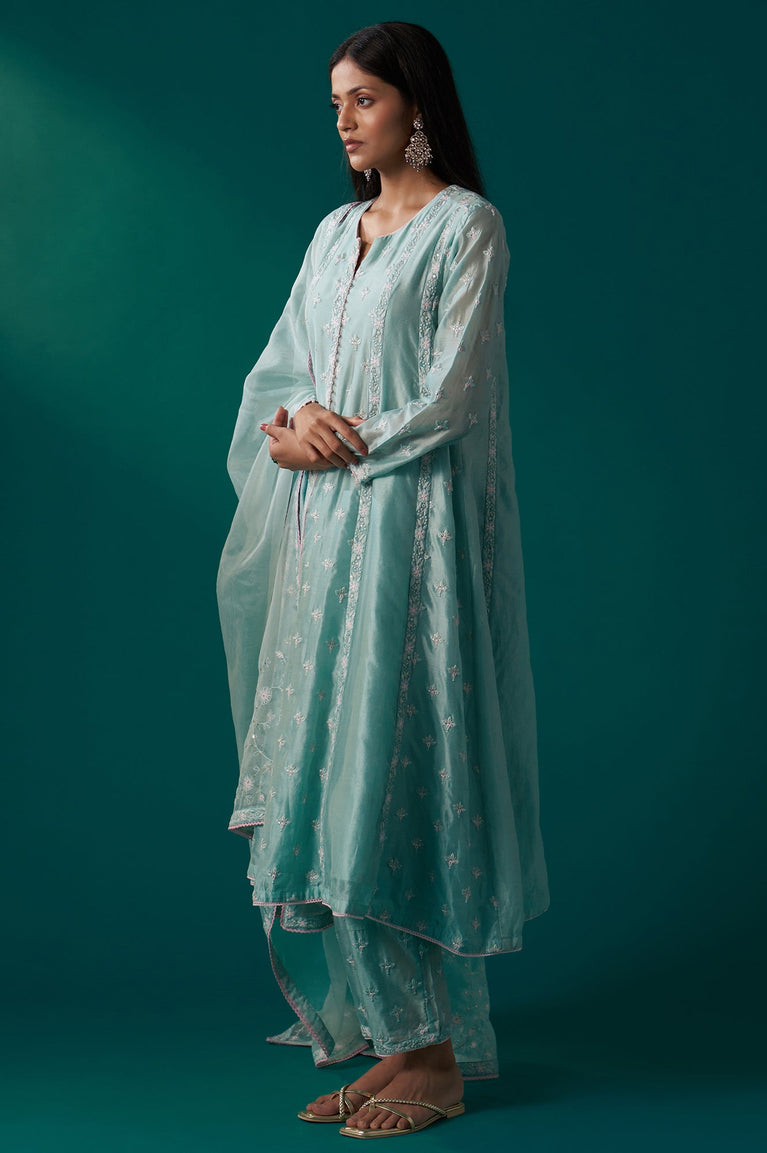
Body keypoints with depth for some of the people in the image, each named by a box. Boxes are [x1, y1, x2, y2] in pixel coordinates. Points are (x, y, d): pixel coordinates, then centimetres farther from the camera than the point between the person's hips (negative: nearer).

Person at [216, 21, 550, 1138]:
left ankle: (436, 1055, 2)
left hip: (410, 532, -7)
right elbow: (273, 374, 16)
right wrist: (293, 418, -5)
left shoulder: (467, 227, -3)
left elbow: (449, 402, -11)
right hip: (324, 538, 7)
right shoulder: (336, 232, 18)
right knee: (329, 783, 5)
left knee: (398, 778, -8)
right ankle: (381, 1036, 13)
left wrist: (335, 445, -4)